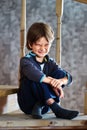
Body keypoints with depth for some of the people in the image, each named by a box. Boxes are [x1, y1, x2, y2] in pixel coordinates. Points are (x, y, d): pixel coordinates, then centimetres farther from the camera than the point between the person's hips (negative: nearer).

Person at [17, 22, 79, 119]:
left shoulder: (50, 62, 5)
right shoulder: (26, 60, -9)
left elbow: (68, 77, -9)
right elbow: (33, 73, -34)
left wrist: (61, 81, -33)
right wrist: (52, 81, -42)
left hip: (45, 105, 4)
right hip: (27, 103, -4)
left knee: (60, 73, -11)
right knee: (35, 78, -29)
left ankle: (39, 107, -25)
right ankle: (56, 109, -36)